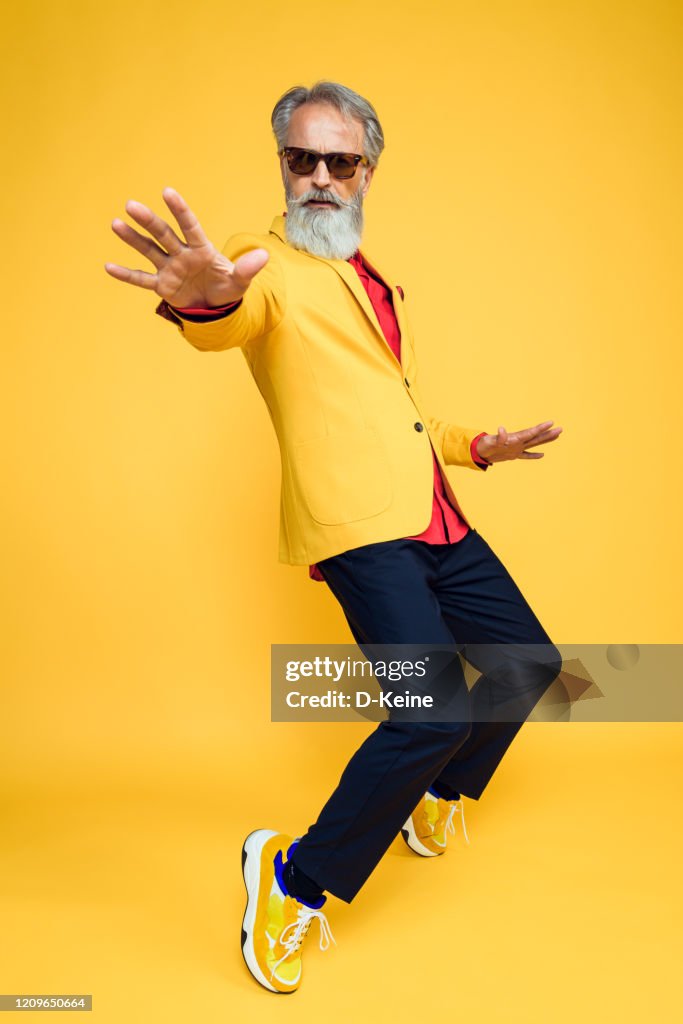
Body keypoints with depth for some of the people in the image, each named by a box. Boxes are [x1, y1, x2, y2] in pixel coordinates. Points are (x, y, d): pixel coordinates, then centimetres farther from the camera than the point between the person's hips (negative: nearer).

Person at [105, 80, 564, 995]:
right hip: (358, 526, -8)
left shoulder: (381, 286, 22)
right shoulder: (269, 267, -2)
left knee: (532, 663, 15)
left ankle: (433, 796, 38)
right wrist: (205, 298, -49)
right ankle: (296, 882, 3)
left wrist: (481, 446, 18)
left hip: (436, 520, 9)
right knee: (434, 713, -20)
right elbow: (232, 323, -27)